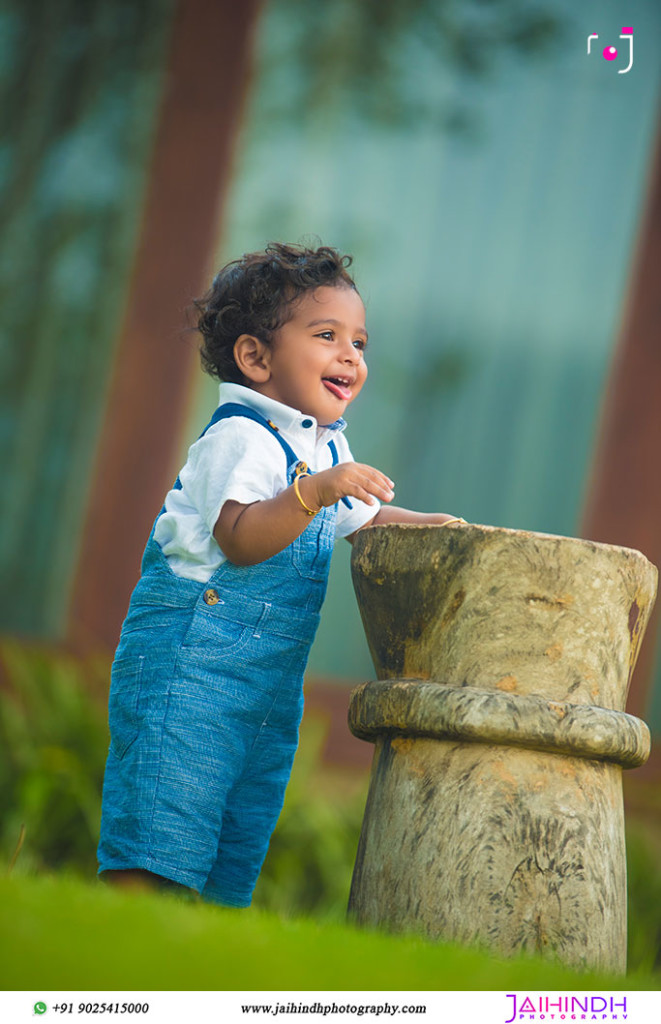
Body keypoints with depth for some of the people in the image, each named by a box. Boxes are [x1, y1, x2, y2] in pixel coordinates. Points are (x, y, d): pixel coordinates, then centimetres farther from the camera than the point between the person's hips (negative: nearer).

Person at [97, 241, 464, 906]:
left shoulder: (328, 447, 15)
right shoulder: (241, 438, -13)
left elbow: (362, 519, 31)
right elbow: (239, 538, -27)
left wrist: (429, 525, 14)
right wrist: (314, 491, -38)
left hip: (272, 680, 9)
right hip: (190, 655, -9)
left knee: (230, 867, 10)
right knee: (157, 841, -13)